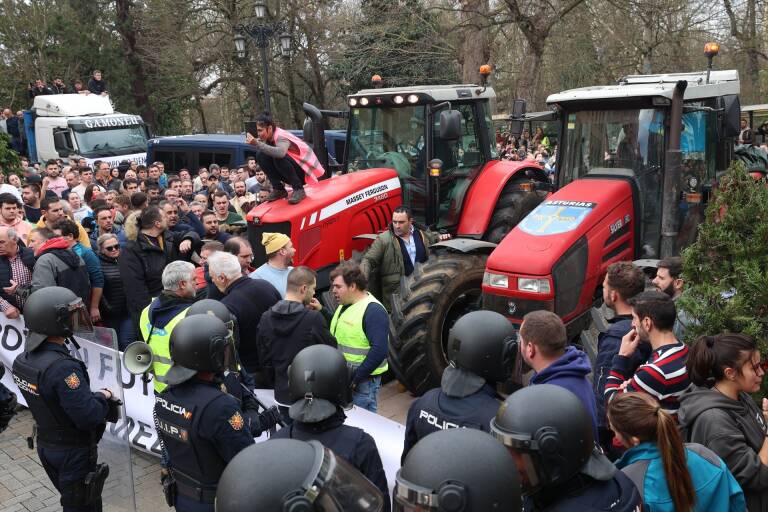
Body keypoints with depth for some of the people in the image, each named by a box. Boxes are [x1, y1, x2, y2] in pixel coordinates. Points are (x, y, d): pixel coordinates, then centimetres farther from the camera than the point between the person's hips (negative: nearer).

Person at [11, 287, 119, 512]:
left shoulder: (24, 359, -5)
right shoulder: (63, 368, -32)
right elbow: (89, 417, -31)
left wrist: (92, 396, -1)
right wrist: (103, 397, -12)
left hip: (45, 444, 8)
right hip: (73, 452, -8)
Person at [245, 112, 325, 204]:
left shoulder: (281, 136, -25)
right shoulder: (269, 138, 0)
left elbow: (280, 153, -47)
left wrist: (257, 144, -47)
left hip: (304, 172, -8)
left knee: (279, 158, -34)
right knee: (261, 156, -6)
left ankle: (298, 189, -19)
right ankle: (279, 190, -1)